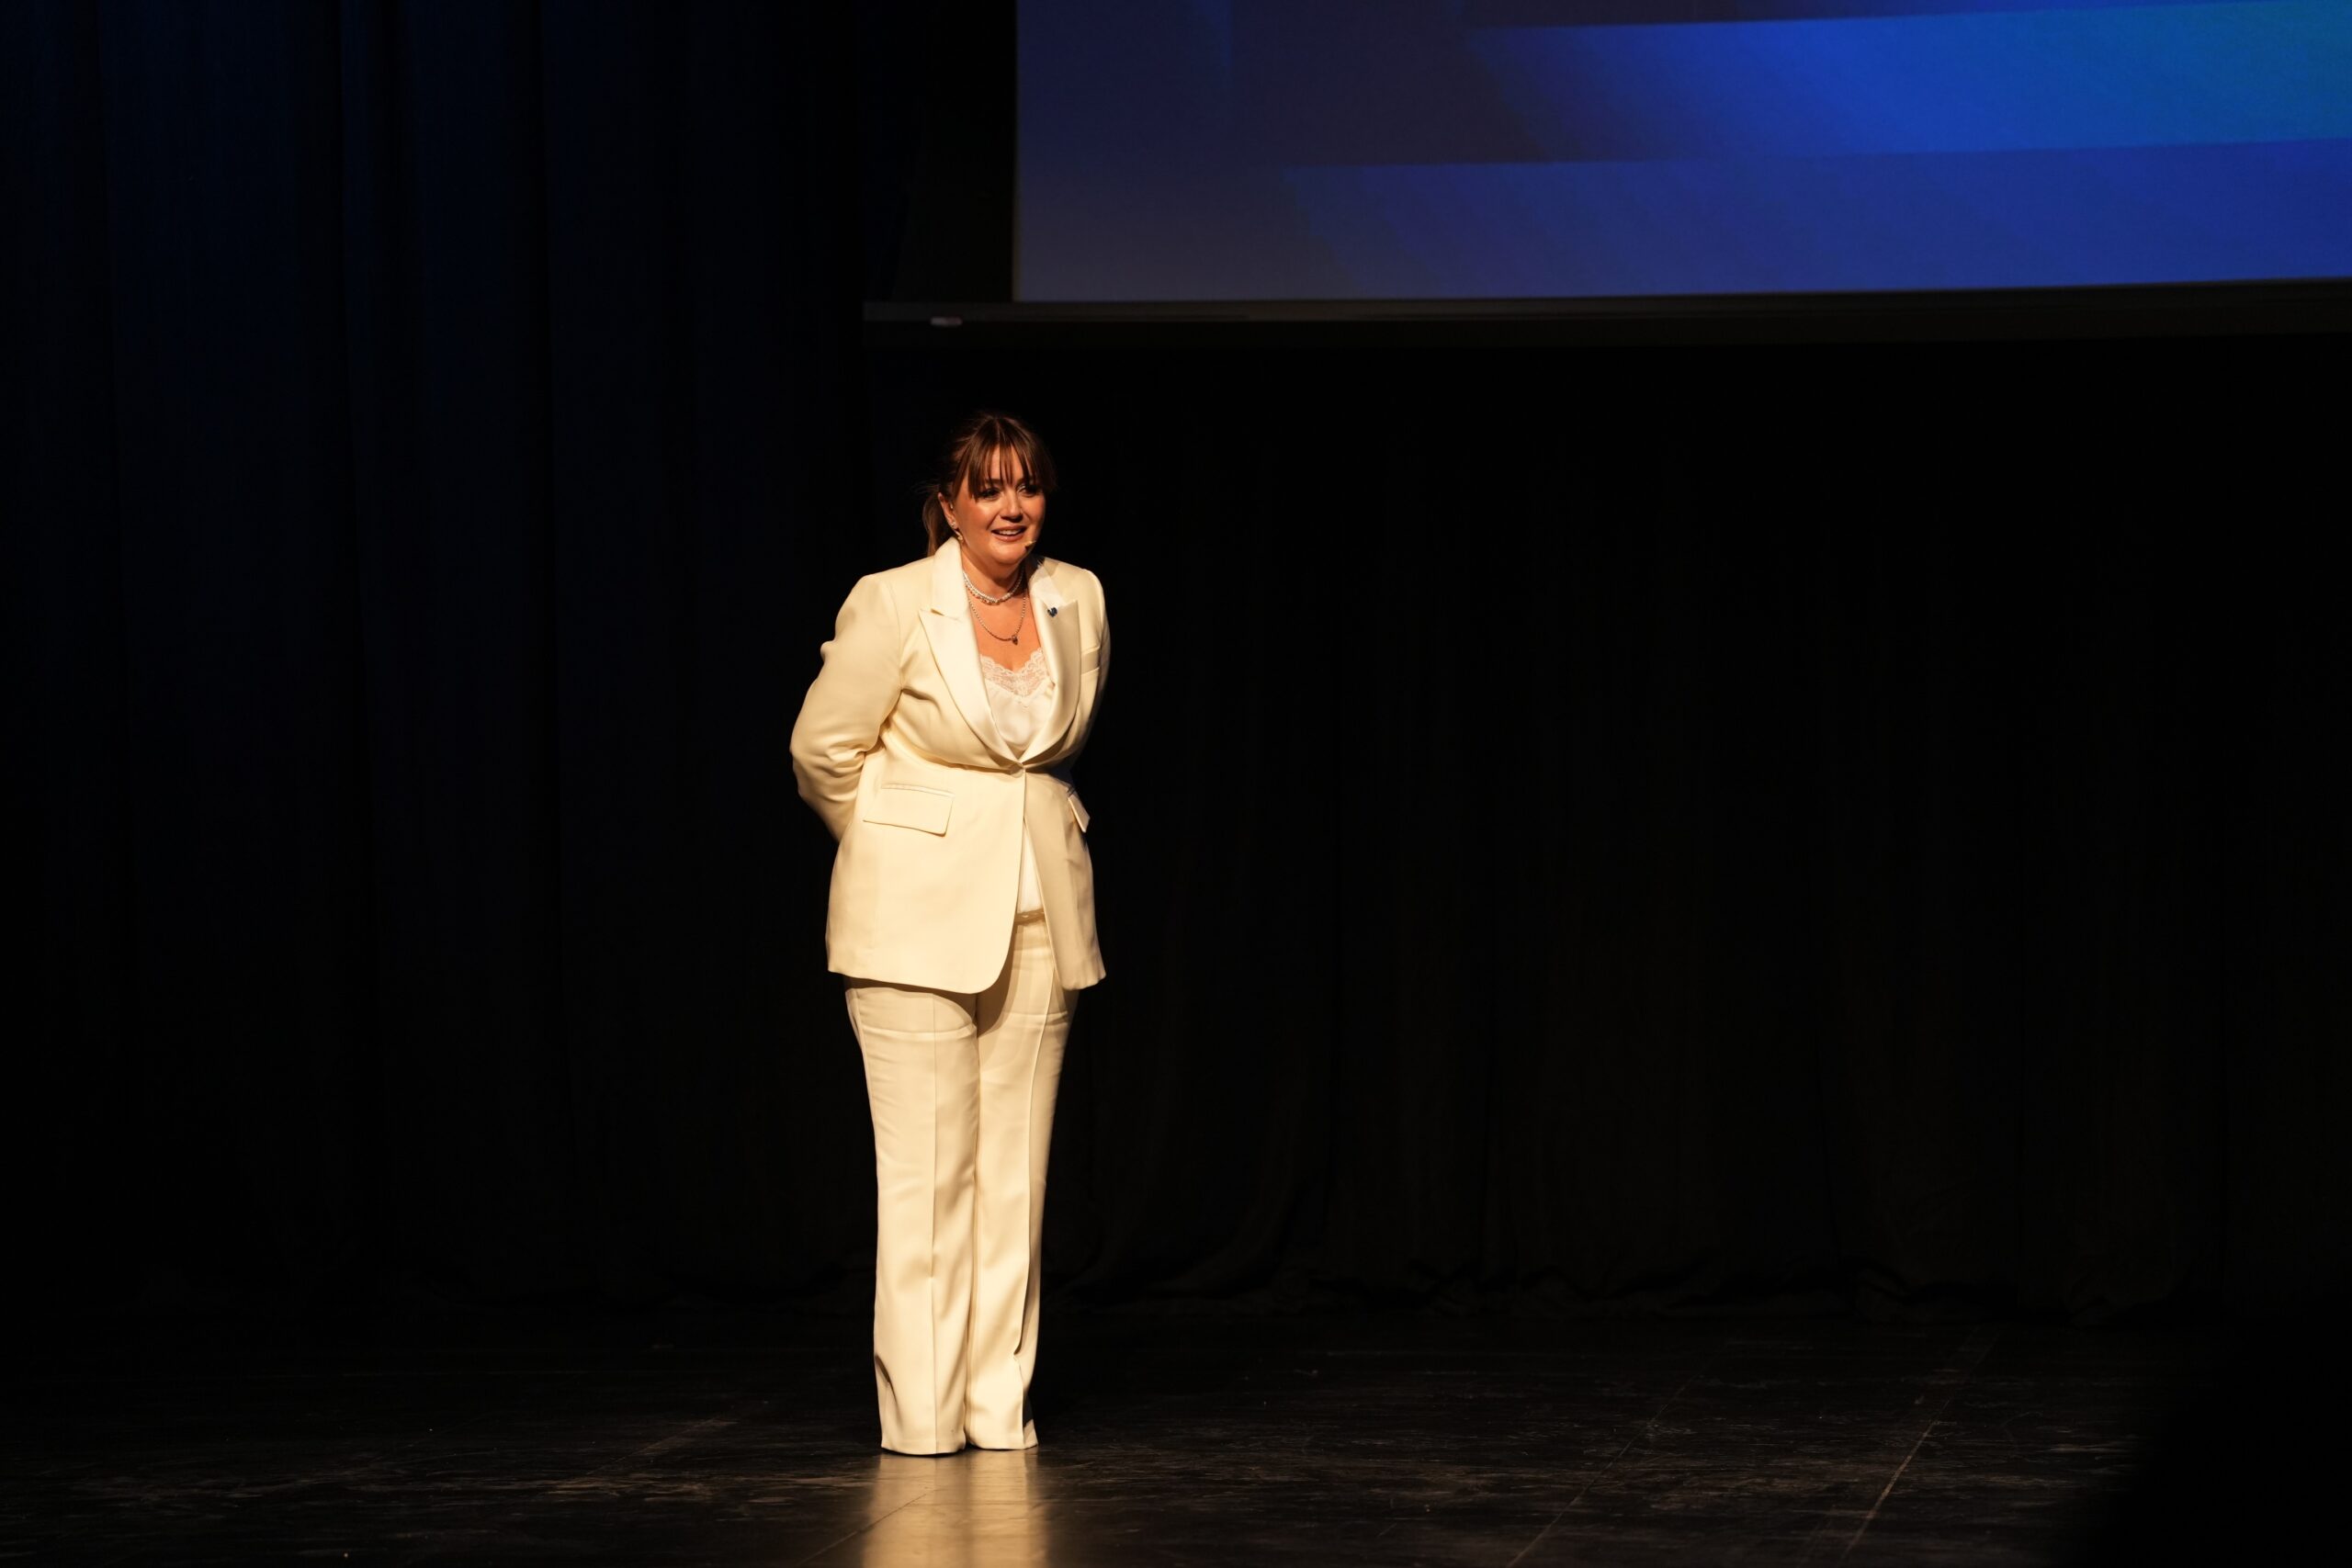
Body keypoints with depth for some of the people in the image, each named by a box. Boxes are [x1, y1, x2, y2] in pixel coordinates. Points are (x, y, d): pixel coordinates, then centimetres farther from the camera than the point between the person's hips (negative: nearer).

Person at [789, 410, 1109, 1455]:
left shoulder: (1079, 601, 4)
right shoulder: (894, 603, -10)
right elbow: (824, 749, -1)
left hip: (1040, 911, 4)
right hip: (921, 917, -4)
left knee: (1016, 1165, 4)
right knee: (927, 1165, -5)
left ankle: (1000, 1403, 11)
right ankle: (921, 1410, 1)